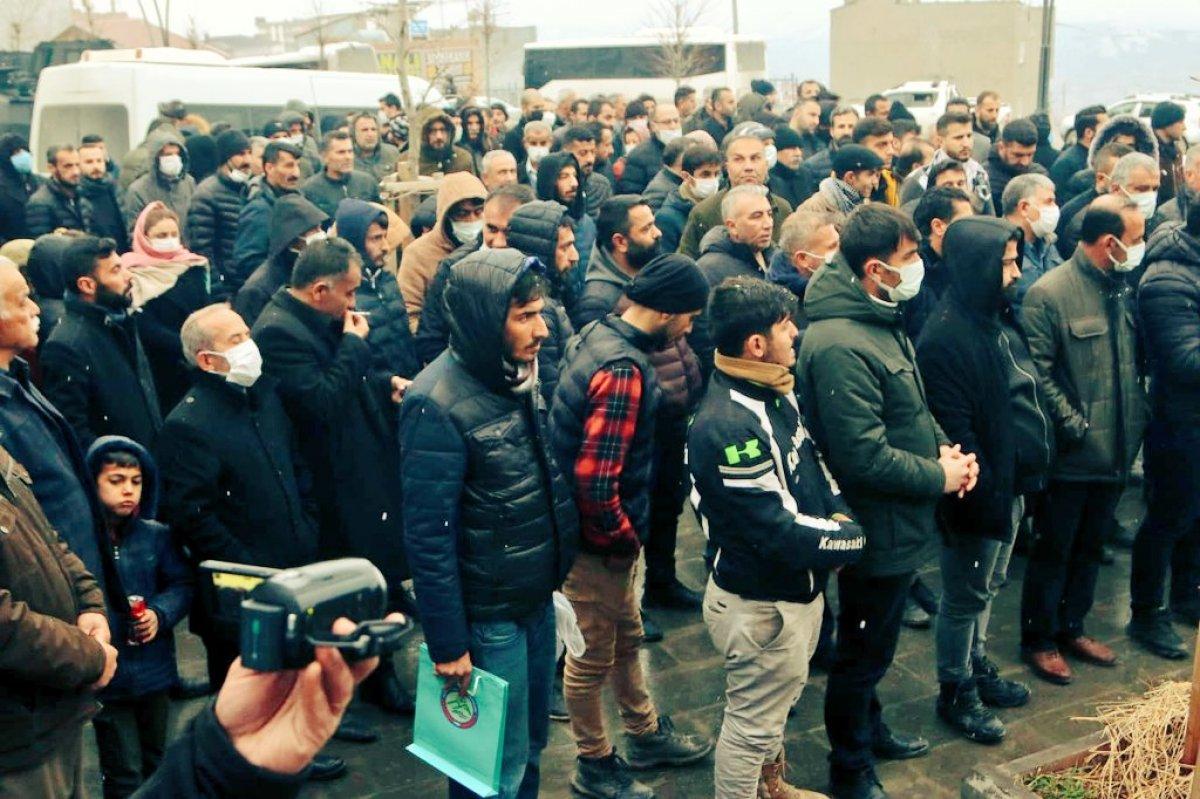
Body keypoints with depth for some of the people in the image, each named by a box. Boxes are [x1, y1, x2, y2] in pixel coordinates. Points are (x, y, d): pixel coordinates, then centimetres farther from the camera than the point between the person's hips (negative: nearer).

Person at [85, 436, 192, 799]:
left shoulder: (156, 535, -1)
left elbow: (182, 584, 5)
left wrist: (160, 613, -12)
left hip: (154, 670, 4)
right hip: (106, 677, -4)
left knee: (154, 764, 22)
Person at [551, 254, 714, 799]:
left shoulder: (599, 334, 2)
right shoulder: (623, 370, -28)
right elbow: (595, 479, -33)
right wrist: (624, 537, -15)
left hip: (605, 533, 9)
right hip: (598, 542, -9)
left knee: (626, 637, 26)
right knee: (593, 657, 11)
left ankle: (646, 735, 46)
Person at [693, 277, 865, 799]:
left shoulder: (775, 393, -1)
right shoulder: (727, 427, -32)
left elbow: (810, 461, 14)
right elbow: (781, 534, -30)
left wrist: (839, 511, -4)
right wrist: (853, 539, -15)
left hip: (798, 589, 10)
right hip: (761, 607, -10)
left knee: (778, 703, 30)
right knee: (751, 724, 11)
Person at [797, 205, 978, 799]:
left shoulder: (883, 320, 5)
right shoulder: (840, 346, -29)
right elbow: (864, 456, -30)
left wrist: (943, 446, 0)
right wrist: (939, 477, -17)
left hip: (897, 526, 10)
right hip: (877, 530, -10)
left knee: (872, 646, 27)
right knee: (863, 654, 9)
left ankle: (869, 729, 48)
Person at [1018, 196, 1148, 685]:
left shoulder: (1124, 291, 7)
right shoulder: (1049, 293, -16)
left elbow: (1136, 361, 15)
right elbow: (1036, 372, -18)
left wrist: (1137, 420, 5)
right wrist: (1073, 425, -19)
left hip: (1116, 453, 7)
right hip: (1070, 456, -7)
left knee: (1090, 548, 20)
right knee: (1052, 552, 8)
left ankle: (1071, 628, 36)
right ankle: (1038, 640, 23)